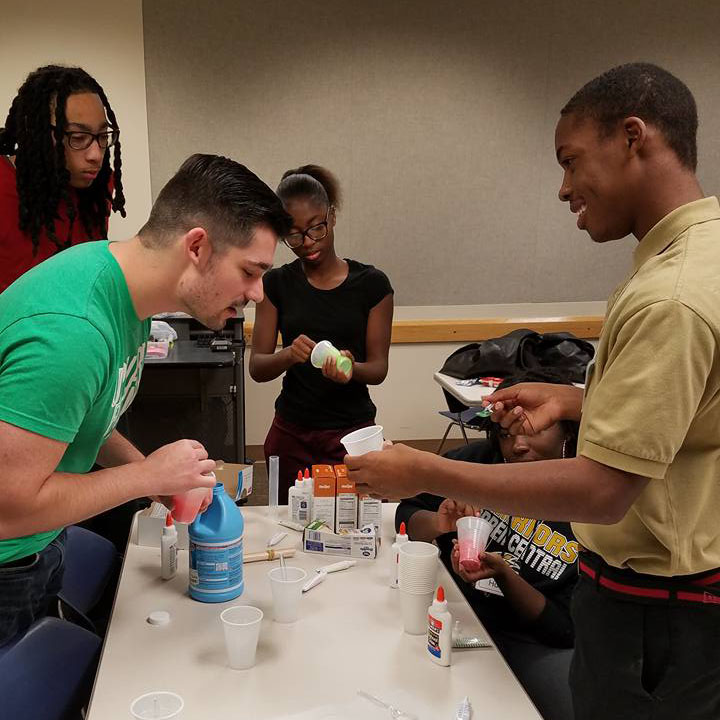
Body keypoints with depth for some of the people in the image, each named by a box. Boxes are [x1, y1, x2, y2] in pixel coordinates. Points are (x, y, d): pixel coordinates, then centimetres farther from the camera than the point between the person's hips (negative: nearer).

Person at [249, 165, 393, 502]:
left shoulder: (371, 283, -3)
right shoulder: (277, 284, 2)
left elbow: (379, 368, -2)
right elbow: (257, 367, -2)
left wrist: (351, 368, -23)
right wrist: (289, 355, -22)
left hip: (351, 432, -1)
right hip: (291, 436, 2)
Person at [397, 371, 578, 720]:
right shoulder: (480, 459, -4)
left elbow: (567, 628, -7)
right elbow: (407, 514, 5)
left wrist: (504, 575, -23)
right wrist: (438, 524, -18)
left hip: (528, 639, 0)